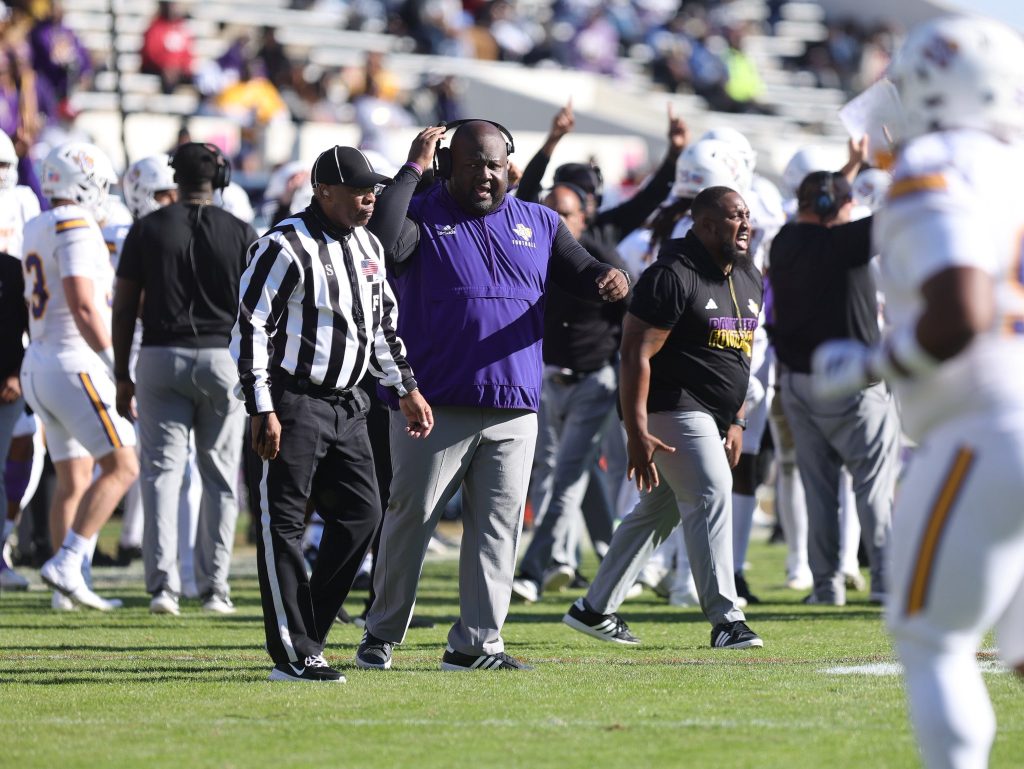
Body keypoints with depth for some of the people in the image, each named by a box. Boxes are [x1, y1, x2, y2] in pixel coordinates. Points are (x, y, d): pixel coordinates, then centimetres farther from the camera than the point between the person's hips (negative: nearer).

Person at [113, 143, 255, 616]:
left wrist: (122, 376, 10)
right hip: (222, 359, 0)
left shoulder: (148, 230, 0)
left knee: (161, 470, 1)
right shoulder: (240, 234, -1)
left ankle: (162, 582, -11)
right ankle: (214, 587, 9)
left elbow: (124, 309, 2)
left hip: (160, 358, 0)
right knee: (219, 476, 9)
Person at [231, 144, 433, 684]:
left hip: (345, 405, 8)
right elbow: (250, 328, -15)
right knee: (282, 526, -3)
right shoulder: (286, 248, -13)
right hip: (292, 405, -8)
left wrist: (407, 389, 19)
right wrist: (262, 410, -19)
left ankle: (304, 633, 14)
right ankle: (293, 656, -1)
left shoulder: (368, 246, 12)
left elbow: (383, 324, 23)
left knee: (360, 514, 5)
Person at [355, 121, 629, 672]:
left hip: (513, 411, 4)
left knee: (497, 527, 3)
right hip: (433, 407, -4)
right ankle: (382, 633, 14)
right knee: (410, 518, 1)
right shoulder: (423, 217, 0)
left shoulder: (538, 224, 14)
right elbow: (383, 245, -21)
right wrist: (412, 169, -16)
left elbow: (581, 274, 11)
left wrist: (608, 280, -13)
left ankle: (475, 644, 7)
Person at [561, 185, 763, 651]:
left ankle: (594, 610, 21)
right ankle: (725, 620, -15)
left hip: (711, 418, 9)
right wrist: (637, 433, -23)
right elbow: (636, 355, -19)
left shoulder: (749, 279, 13)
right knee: (711, 497, -16)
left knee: (658, 512, 12)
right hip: (673, 408, -9)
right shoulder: (673, 277, -16)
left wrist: (735, 421, 18)